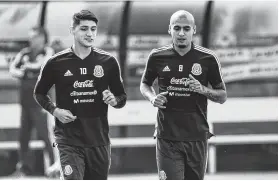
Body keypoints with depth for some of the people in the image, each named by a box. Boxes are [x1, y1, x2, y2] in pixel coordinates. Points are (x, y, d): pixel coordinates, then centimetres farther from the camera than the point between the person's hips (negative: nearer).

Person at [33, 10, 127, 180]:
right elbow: (39, 93, 13)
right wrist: (55, 110, -5)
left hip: (99, 140, 3)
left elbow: (122, 97, 12)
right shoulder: (56, 63, -1)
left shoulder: (108, 62, 3)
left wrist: (114, 100, -11)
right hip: (68, 140, -3)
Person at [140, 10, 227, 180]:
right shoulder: (157, 57, 1)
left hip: (197, 138, 1)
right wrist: (152, 98, -4)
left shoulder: (208, 58, -1)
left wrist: (202, 89, -15)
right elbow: (145, 84, 18)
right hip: (167, 138, -1)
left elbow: (222, 96, 5)